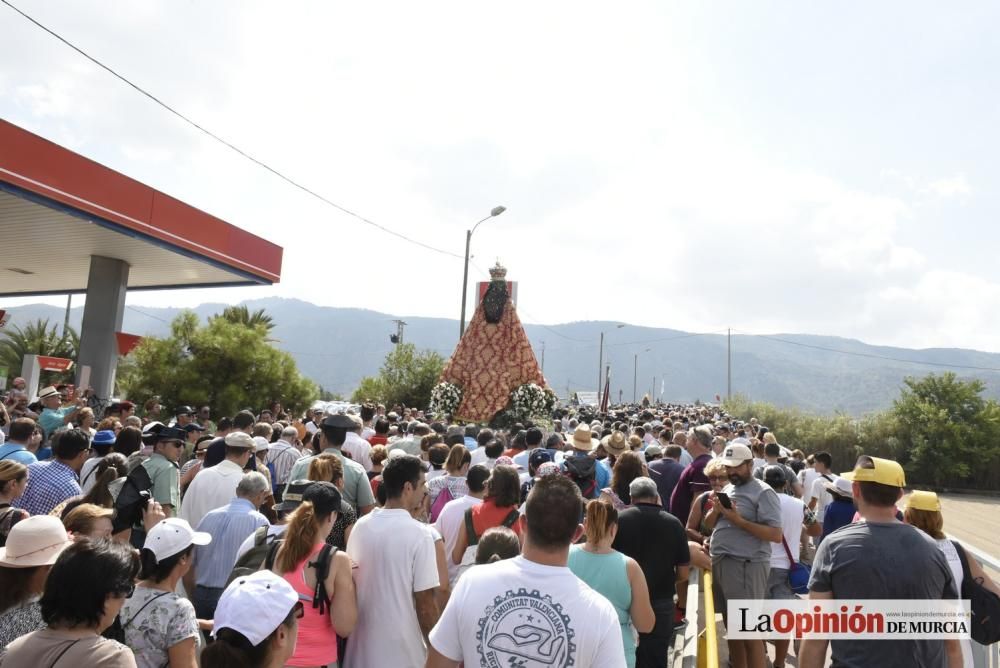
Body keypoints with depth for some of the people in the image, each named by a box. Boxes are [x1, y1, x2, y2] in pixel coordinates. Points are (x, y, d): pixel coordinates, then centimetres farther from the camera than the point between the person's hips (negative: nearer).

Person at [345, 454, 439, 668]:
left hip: (362, 644, 5)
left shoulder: (361, 526, -2)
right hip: (401, 646, -5)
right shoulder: (418, 533, -19)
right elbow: (424, 601, -16)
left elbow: (351, 580, 8)